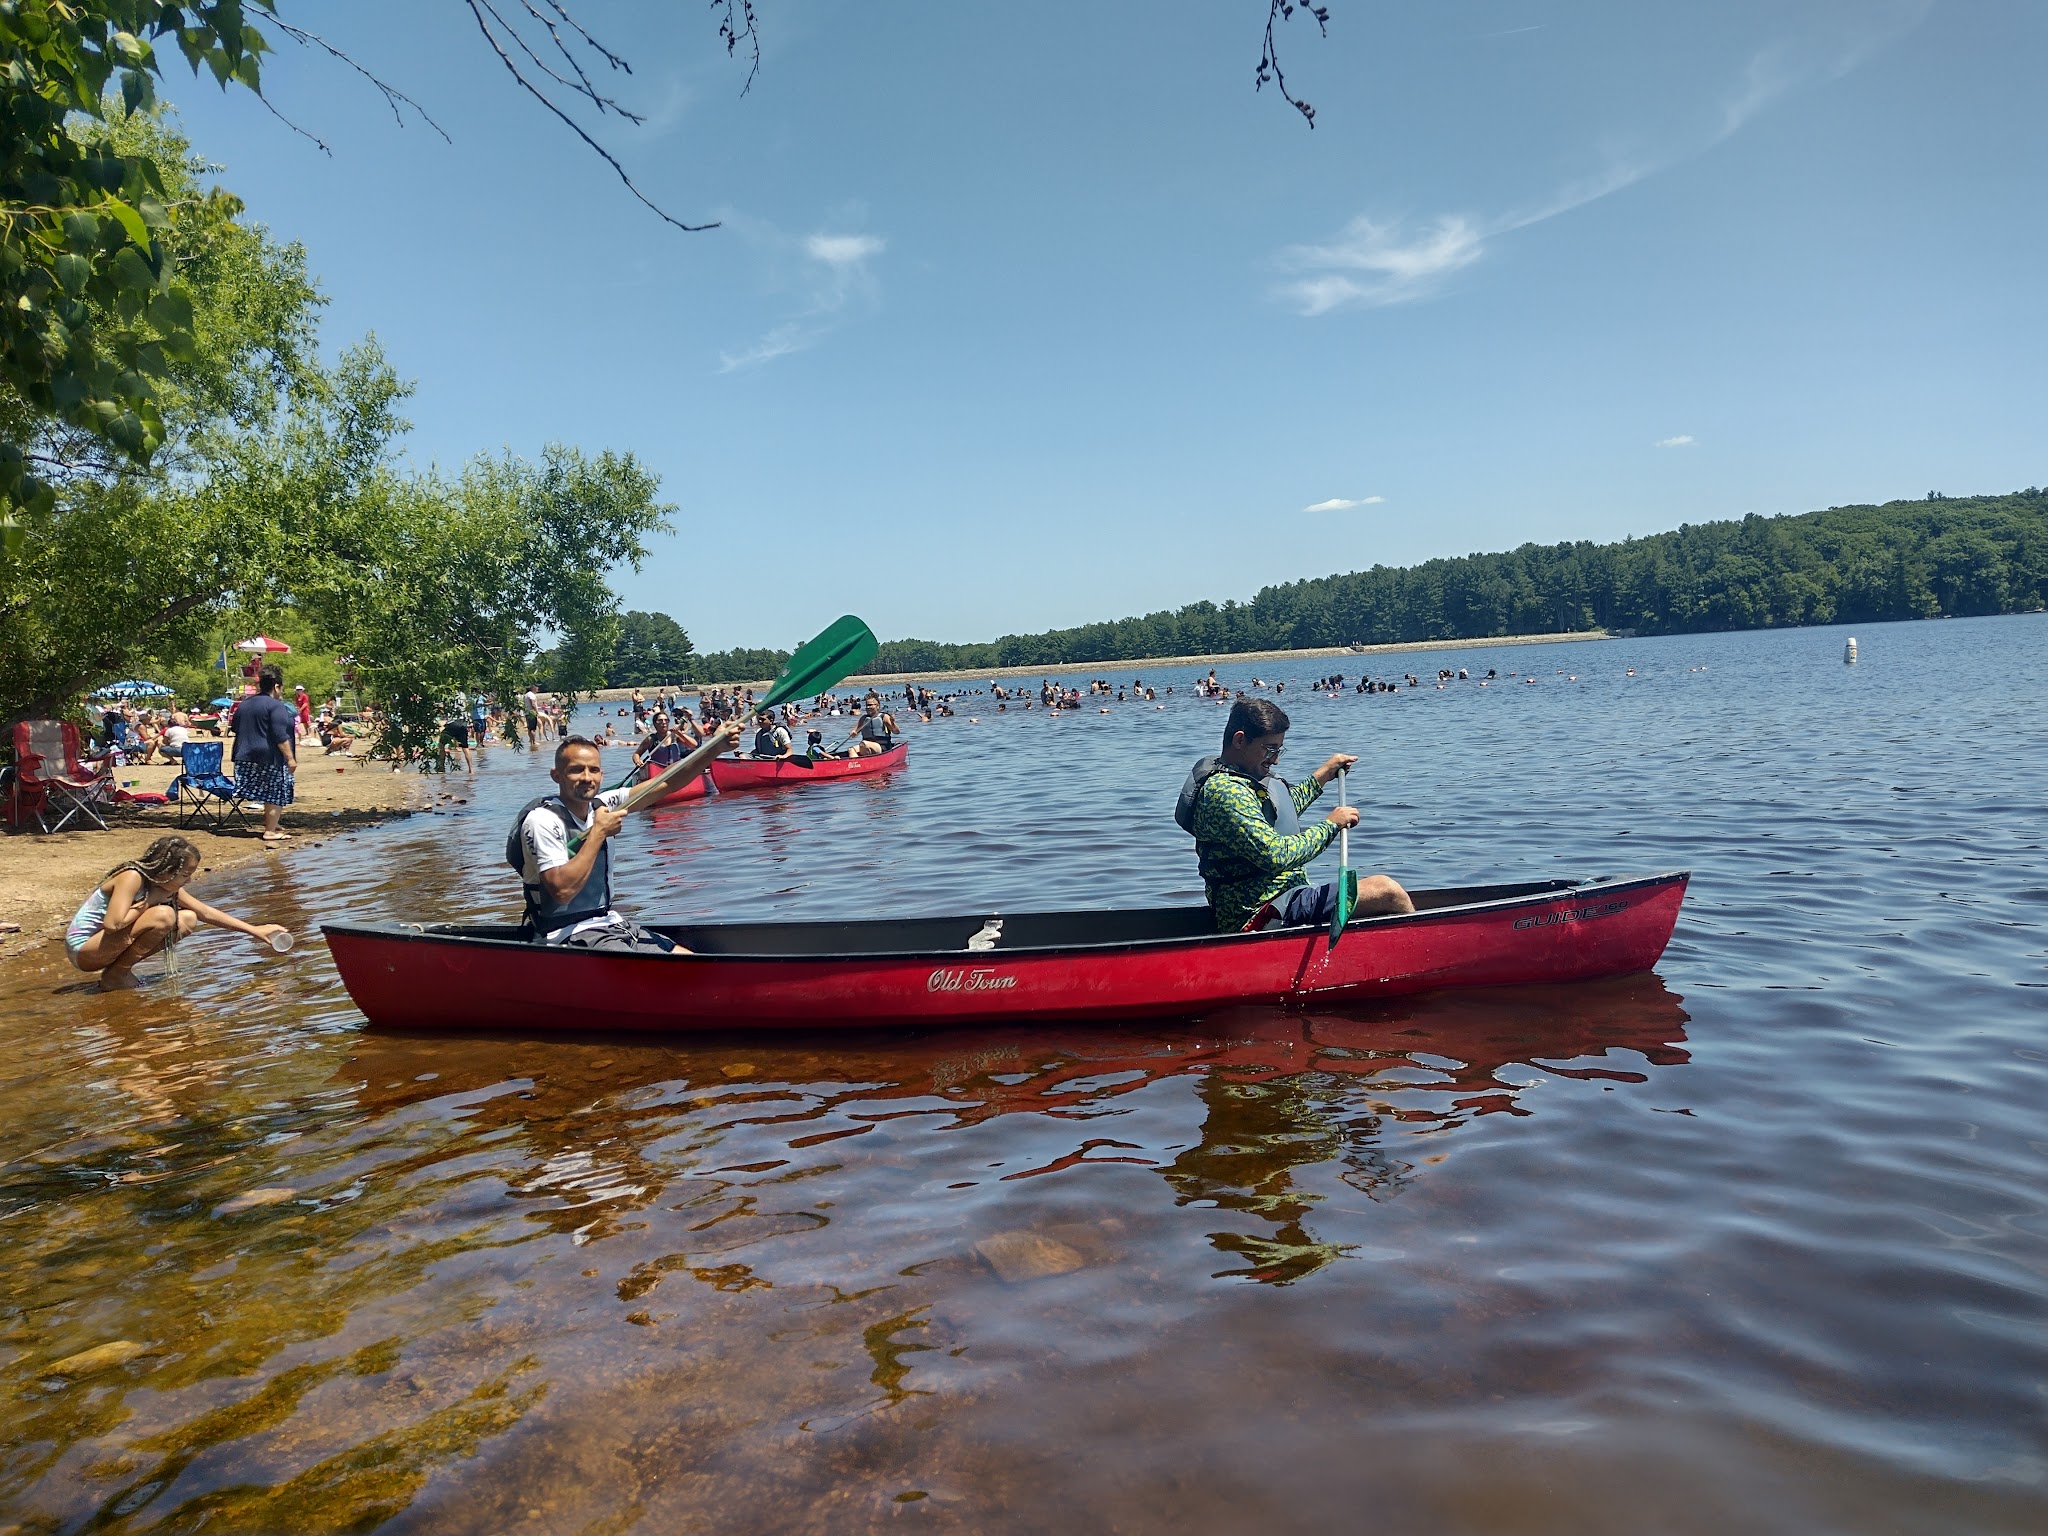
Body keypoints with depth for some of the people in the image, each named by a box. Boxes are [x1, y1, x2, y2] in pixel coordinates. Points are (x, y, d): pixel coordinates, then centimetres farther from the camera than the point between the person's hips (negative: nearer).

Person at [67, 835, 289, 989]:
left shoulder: (167, 886, 1)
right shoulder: (131, 878, -24)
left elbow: (207, 913, 6)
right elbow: (113, 924, -34)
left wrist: (254, 930, 4)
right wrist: (148, 903, -20)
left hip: (106, 944, 8)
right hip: (83, 949, -8)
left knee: (188, 920, 0)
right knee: (163, 915, -27)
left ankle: (121, 969, 3)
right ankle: (115, 975, -12)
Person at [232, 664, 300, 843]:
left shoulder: (244, 705, 14)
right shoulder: (276, 706, -12)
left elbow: (235, 728, 24)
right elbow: (280, 736, -18)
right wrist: (290, 758, -17)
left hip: (245, 757, 8)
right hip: (270, 758, -8)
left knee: (268, 794, 18)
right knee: (277, 795, 0)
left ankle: (270, 824, 23)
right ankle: (270, 831, -2)